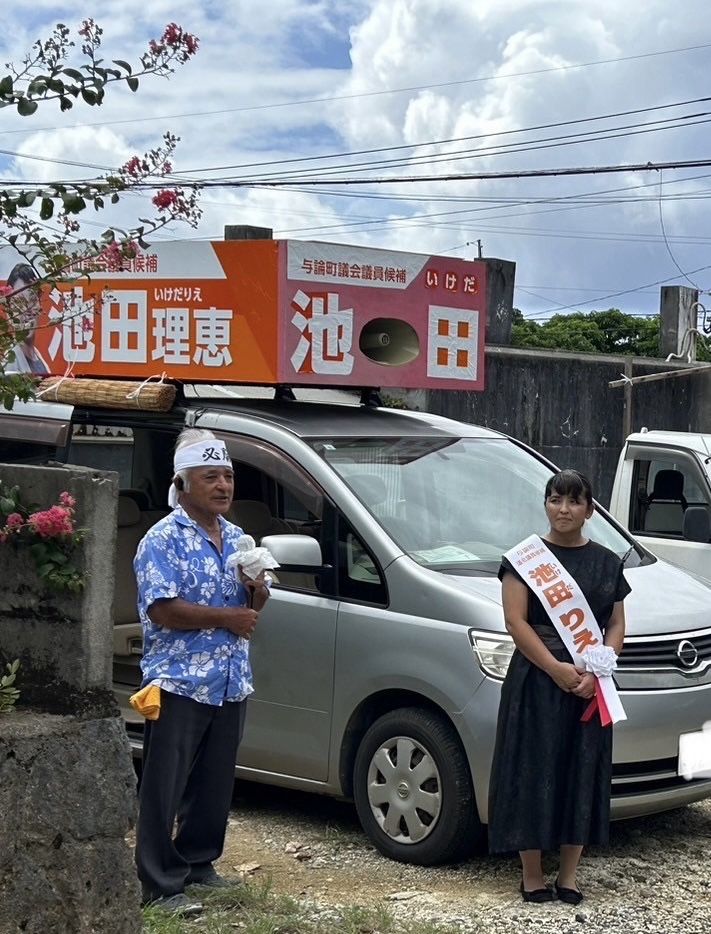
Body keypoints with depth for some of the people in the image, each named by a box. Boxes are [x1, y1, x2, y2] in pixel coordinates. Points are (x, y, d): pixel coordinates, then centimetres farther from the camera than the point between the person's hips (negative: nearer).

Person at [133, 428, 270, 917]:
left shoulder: (237, 538, 14)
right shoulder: (163, 540, -9)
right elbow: (164, 610, -19)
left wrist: (258, 594, -2)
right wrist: (227, 618, -15)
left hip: (231, 685, 7)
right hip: (179, 685, -7)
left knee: (216, 784, 15)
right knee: (165, 788, -3)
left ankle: (200, 862, 29)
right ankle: (161, 885, 2)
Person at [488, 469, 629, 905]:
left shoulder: (607, 563, 10)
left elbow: (617, 626, 8)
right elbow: (515, 621, -8)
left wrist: (596, 671, -9)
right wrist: (557, 669, -18)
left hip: (590, 687, 4)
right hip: (537, 681, -3)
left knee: (584, 774, 5)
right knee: (533, 774, -2)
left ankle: (569, 876, 15)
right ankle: (533, 876, 7)